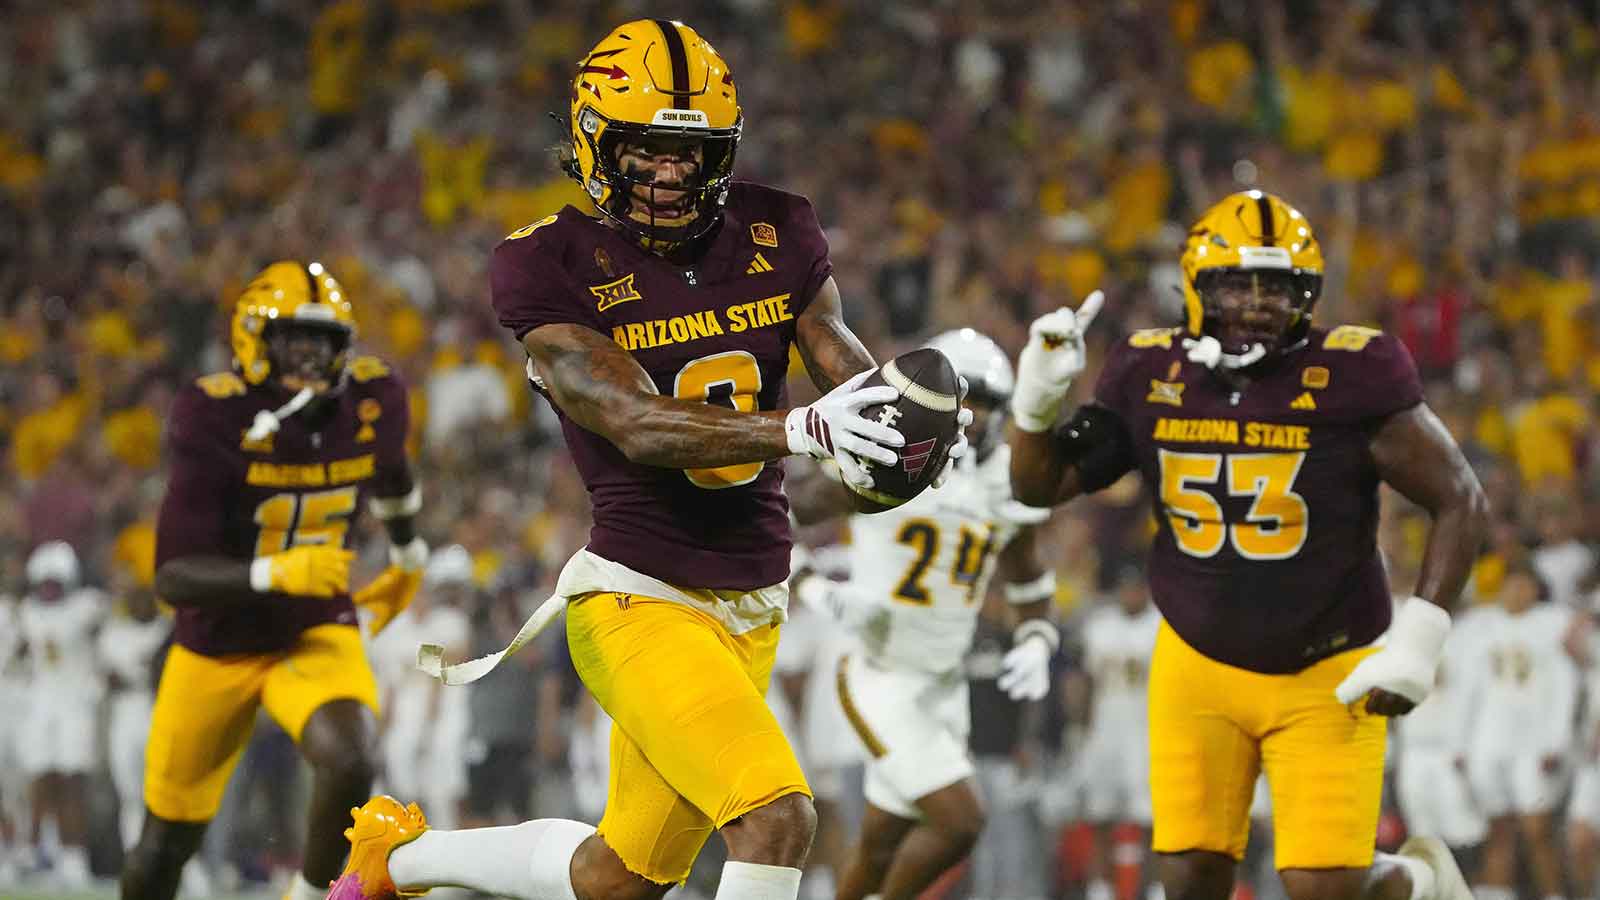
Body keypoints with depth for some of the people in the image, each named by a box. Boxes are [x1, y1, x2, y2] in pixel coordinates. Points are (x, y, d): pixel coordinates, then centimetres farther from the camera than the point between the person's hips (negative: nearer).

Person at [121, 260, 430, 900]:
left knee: (351, 765, -29)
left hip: (318, 633, 2)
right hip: (217, 647, -2)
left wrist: (408, 556, 32)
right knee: (165, 845, 9)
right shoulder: (214, 420, -24)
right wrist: (275, 574, -43)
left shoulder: (372, 401, -11)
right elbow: (173, 577, -28)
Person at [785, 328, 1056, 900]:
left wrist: (1035, 644, -2)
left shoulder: (1011, 483, 4)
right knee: (959, 821, -16)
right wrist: (818, 591, -22)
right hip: (882, 679, -6)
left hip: (945, 684, 6)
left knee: (883, 849, 14)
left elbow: (1029, 587, 18)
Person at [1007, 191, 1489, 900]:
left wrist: (1417, 641, -16)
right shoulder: (1152, 376, -4)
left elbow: (1459, 498, -10)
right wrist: (1037, 399, -12)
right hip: (1198, 663, 3)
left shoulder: (1351, 377, -16)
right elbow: (1040, 486, 8)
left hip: (1327, 677, -3)